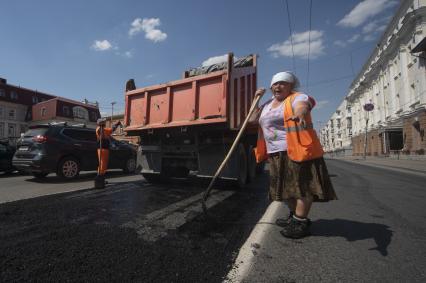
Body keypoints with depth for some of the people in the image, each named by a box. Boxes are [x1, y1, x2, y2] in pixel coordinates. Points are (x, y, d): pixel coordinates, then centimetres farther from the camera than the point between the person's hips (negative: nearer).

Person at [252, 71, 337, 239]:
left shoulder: (297, 97, -5)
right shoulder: (268, 104, 18)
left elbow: (303, 105, -29)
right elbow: (254, 119, 22)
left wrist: (300, 112, -53)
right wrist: (257, 98, 14)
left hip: (296, 149, -8)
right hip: (276, 153, 8)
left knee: (301, 185, -5)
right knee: (286, 186, 15)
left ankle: (301, 223, 5)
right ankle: (294, 216, 30)